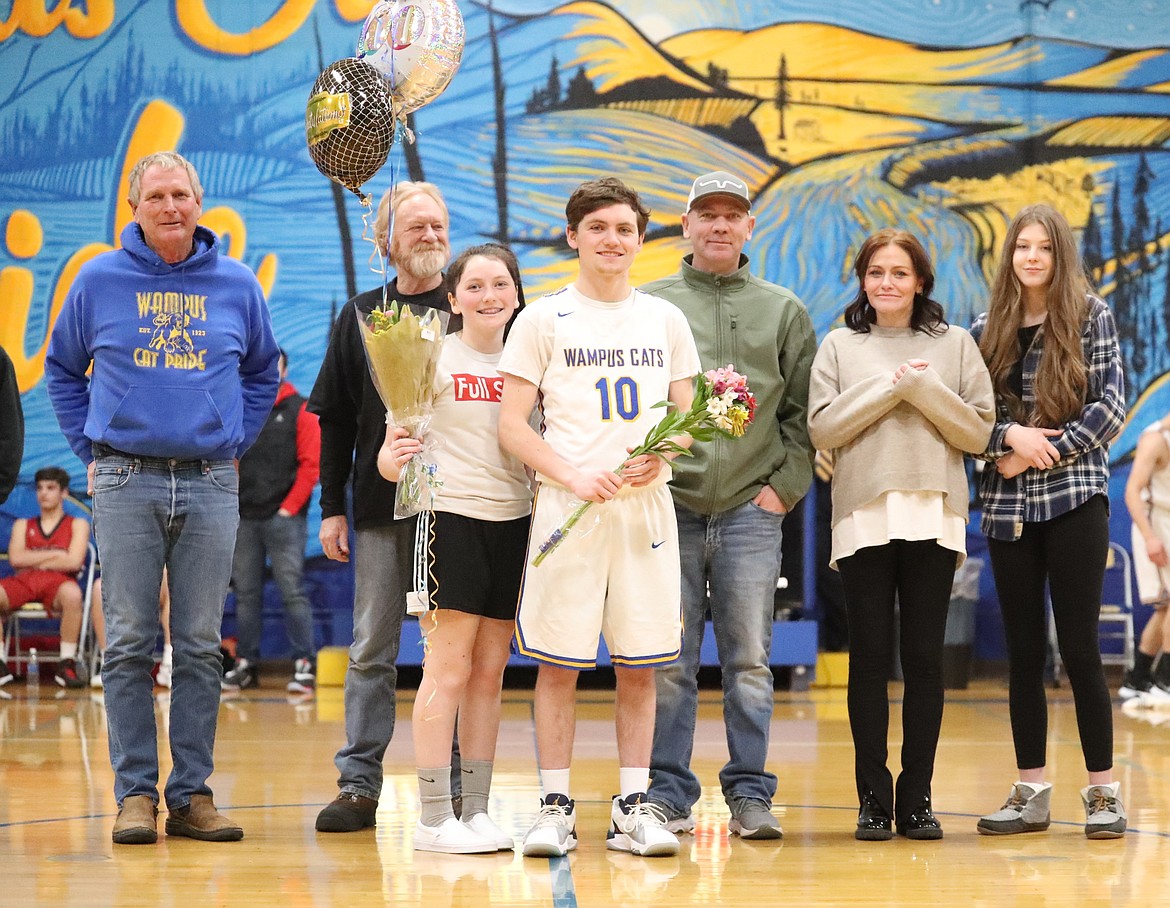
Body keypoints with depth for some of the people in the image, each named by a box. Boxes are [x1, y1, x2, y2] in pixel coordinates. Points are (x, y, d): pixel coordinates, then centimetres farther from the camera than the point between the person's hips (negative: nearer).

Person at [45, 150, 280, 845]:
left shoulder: (238, 286, 7)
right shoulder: (99, 281, 4)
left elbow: (263, 373, 21)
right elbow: (64, 370, 15)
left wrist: (235, 443, 11)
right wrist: (91, 448, 7)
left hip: (212, 485, 1)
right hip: (126, 482, -1)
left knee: (202, 645, 3)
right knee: (130, 643, -2)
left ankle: (193, 794, 8)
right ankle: (136, 793, 3)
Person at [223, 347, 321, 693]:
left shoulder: (300, 411, 2)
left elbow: (311, 464, -4)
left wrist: (289, 507, -10)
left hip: (283, 518, -4)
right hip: (244, 518, 4)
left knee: (292, 591, -7)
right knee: (245, 593, 6)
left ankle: (305, 665, -5)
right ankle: (246, 664, 12)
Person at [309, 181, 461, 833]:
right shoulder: (361, 317, 9)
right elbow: (335, 419, 10)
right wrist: (333, 506, 4)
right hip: (382, 506, 1)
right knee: (372, 650, 3)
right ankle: (359, 784, 6)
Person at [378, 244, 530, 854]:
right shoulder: (433, 357, -3)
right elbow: (395, 447, -7)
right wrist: (393, 459, -28)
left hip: (512, 523, 5)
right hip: (449, 518, -5)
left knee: (490, 673, 7)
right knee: (448, 670, -6)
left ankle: (476, 810, 13)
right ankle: (433, 819, -3)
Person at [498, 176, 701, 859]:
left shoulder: (666, 320, 13)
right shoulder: (544, 320, 3)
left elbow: (687, 417, 16)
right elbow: (512, 424, 0)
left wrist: (660, 457, -6)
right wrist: (574, 477, -13)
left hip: (647, 505, 3)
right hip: (567, 508, -3)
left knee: (639, 664, 2)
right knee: (559, 662, -3)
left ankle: (634, 807, 8)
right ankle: (556, 808, 4)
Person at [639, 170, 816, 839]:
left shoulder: (784, 311, 12)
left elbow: (804, 412, 11)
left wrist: (786, 484, 0)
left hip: (753, 509, 1)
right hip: (669, 507, -1)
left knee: (750, 659, 2)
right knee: (668, 662, 0)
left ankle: (750, 793, 8)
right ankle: (668, 795, 6)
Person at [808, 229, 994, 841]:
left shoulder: (953, 345, 10)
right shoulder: (841, 346, 9)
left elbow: (979, 431, 3)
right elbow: (822, 428, -2)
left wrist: (925, 389, -9)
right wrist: (890, 387, -9)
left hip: (933, 519, 0)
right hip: (864, 516, 0)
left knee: (924, 659, 0)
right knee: (870, 658, -1)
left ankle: (916, 799, 6)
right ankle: (873, 798, 4)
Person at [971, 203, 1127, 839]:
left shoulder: (1091, 317, 1)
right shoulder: (986, 331, 9)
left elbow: (1111, 406, -5)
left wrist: (1042, 454, -11)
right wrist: (1010, 435, -13)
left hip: (1074, 498, -3)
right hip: (1007, 506, 3)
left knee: (1079, 646, -5)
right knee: (1023, 651, 6)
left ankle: (1103, 791, 1)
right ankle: (1031, 792, 11)